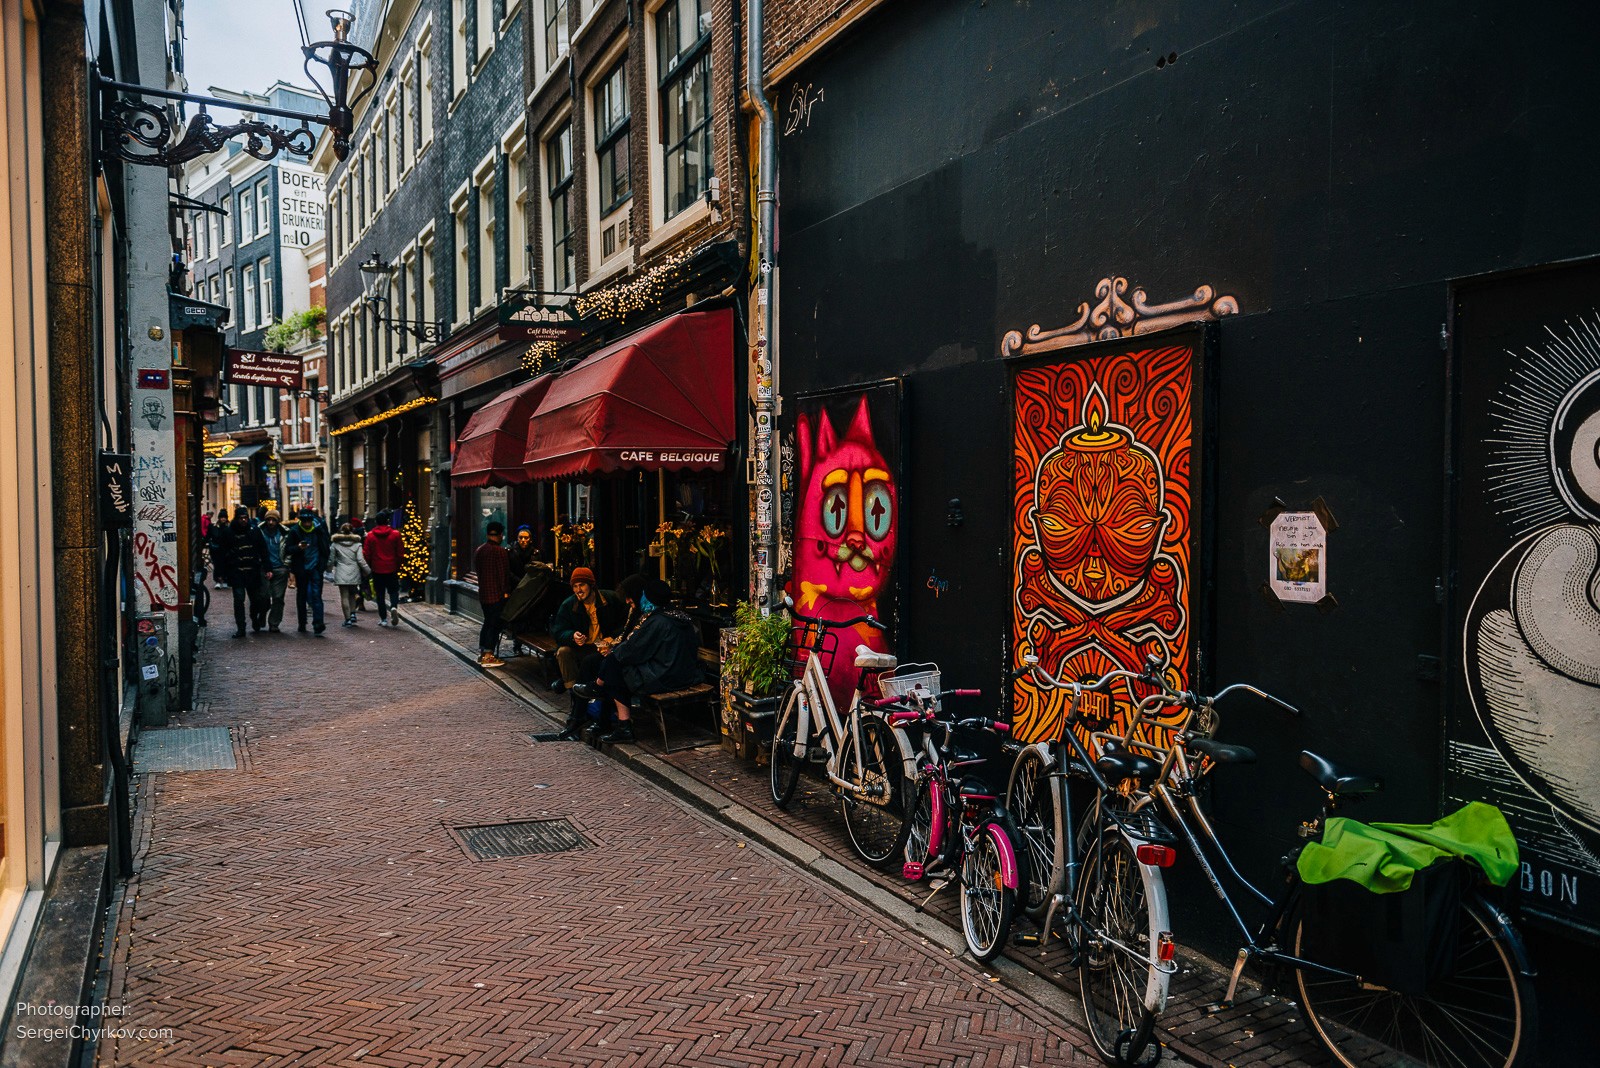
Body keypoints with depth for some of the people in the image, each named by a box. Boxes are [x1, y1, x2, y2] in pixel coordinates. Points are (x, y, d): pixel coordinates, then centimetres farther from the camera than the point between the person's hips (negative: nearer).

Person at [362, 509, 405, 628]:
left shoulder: (370, 535, -2)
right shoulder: (395, 534, -3)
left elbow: (366, 554, -1)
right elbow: (400, 553, -1)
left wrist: (370, 566, 13)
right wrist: (398, 566, 13)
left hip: (377, 569, 0)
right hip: (392, 569, 0)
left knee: (380, 594, 8)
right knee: (393, 590, 11)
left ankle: (383, 619, 7)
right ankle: (394, 607, -19)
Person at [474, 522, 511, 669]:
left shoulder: (479, 550, 9)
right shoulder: (500, 551, -15)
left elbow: (476, 569, 17)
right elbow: (504, 573, -16)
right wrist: (506, 591, -8)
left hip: (483, 593, 8)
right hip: (497, 594, -8)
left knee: (487, 622, 17)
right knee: (495, 624, -2)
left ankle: (481, 653, 21)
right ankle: (488, 656, -2)